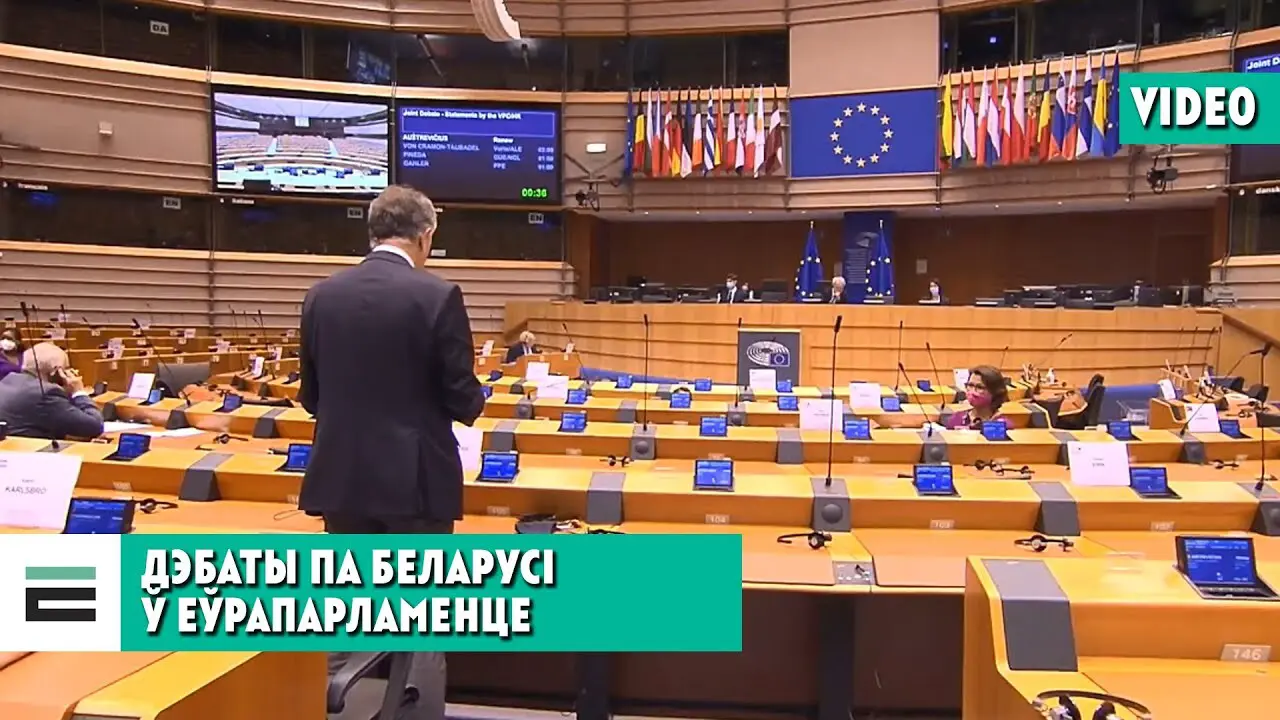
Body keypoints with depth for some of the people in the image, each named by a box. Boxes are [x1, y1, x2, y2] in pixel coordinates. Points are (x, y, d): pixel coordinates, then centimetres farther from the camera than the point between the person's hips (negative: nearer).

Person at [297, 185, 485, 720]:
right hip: (416, 479, -4)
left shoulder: (322, 295, 3)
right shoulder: (438, 296, -12)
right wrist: (470, 402, 12)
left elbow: (311, 396, 9)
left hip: (342, 476, 5)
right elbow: (464, 401, -11)